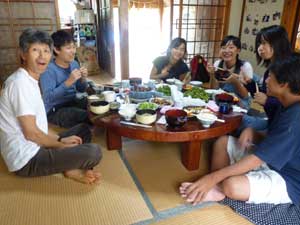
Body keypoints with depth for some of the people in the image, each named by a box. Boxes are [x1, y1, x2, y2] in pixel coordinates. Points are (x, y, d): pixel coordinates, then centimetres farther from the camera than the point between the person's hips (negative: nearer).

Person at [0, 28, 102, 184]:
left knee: (83, 129, 20)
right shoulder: (21, 83, -20)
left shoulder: (29, 80, 11)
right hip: (27, 159, -10)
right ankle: (72, 170, 4)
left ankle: (69, 167, -1)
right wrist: (62, 144, -6)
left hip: (33, 149, 10)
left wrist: (60, 140, 6)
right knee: (93, 152, -26)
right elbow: (31, 132, -20)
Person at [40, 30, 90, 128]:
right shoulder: (48, 70, -16)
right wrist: (68, 82, -32)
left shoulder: (74, 64, 3)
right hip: (55, 110, -7)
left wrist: (83, 79, -10)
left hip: (74, 102, 7)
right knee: (89, 117, -29)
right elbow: (48, 98, -27)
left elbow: (81, 90, 12)